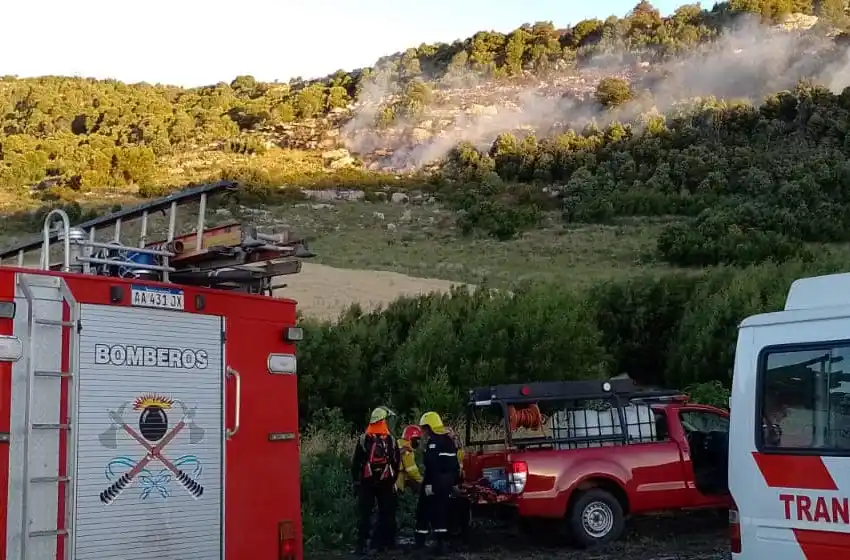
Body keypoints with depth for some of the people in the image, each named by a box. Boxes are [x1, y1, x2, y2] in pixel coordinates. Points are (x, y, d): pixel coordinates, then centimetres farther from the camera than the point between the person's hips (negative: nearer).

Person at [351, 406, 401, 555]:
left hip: (366, 482, 0)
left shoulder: (363, 439, -3)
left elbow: (355, 462, -2)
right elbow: (396, 462, 3)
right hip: (386, 482, 0)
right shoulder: (391, 440, -2)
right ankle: (383, 542, 12)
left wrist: (356, 480, 7)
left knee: (364, 513, 2)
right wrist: (393, 479, 15)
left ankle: (362, 544, -4)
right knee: (386, 513, 10)